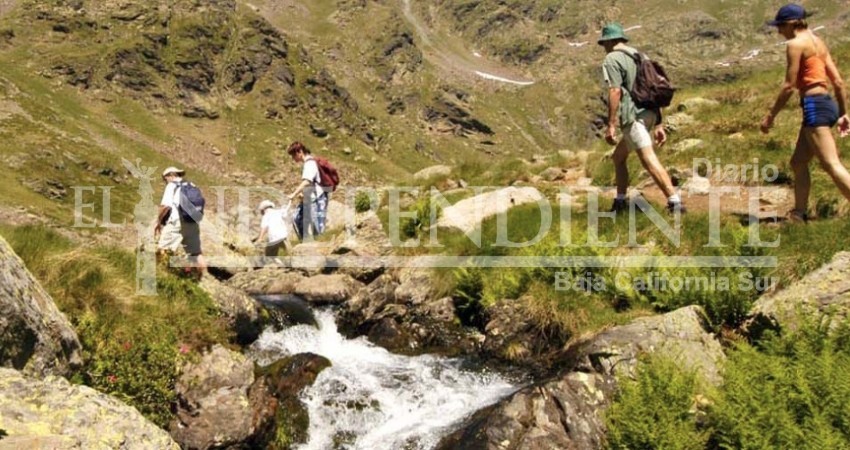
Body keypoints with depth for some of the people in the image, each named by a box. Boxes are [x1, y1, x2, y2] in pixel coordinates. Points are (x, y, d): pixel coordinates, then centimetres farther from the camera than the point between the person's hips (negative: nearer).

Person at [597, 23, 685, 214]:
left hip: (633, 116, -9)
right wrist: (658, 124, 19)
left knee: (649, 160, -15)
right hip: (649, 113, 9)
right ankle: (620, 201, 26)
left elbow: (615, 92, -16)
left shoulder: (612, 60, -3)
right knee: (618, 157, 21)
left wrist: (611, 125, -17)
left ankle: (675, 202, -23)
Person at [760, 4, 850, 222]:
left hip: (814, 105, -10)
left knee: (832, 165, -13)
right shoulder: (818, 42, 18)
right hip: (828, 104, 10)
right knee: (798, 163, 15)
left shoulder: (796, 43, -7)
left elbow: (789, 85, -12)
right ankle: (799, 214, 20)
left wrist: (771, 115, -7)